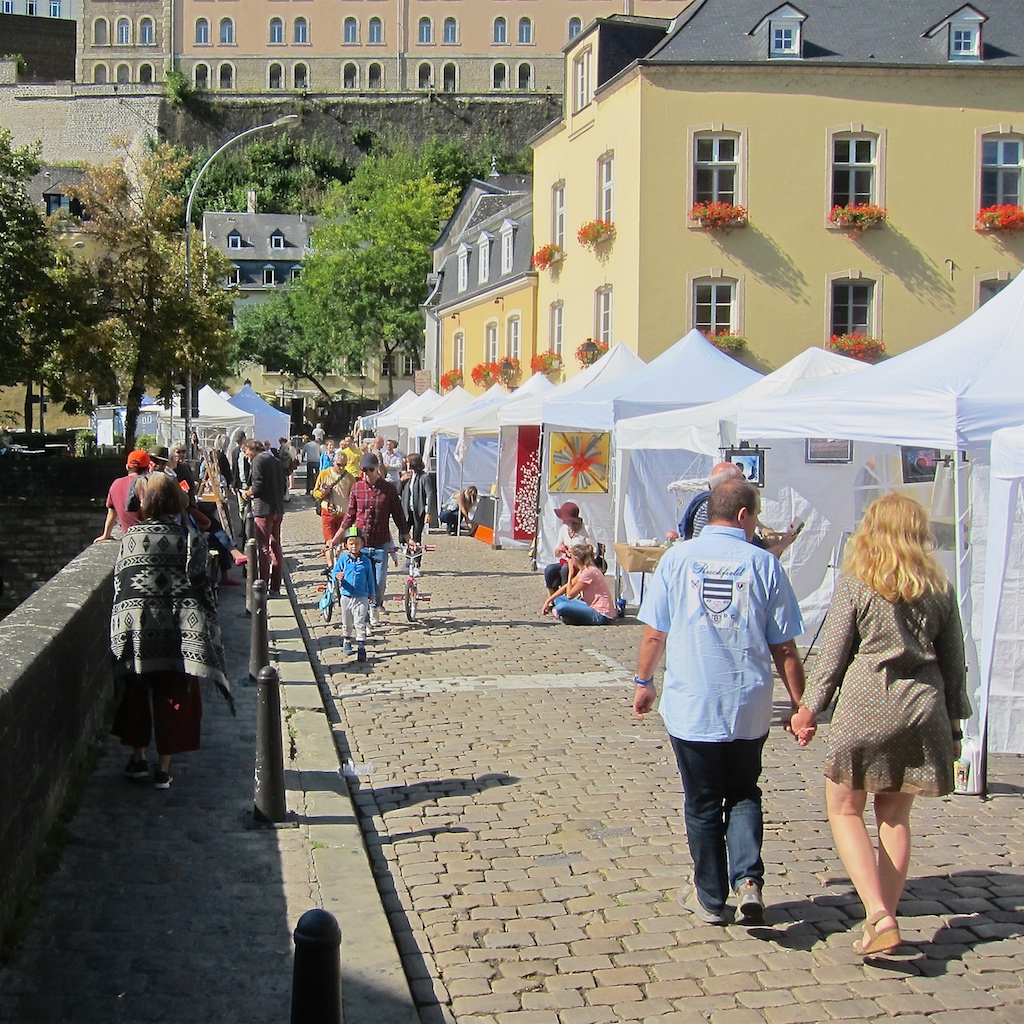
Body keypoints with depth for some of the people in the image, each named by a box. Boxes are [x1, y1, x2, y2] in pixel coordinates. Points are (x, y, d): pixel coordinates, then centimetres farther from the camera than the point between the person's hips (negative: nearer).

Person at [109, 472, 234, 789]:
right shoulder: (190, 538, -3)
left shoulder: (131, 536, 3)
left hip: (133, 624, 2)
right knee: (175, 694, 6)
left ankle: (138, 758, 26)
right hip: (178, 629, -2)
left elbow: (119, 581, 7)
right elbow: (199, 584, -5)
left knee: (137, 692, 18)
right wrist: (209, 625, 3)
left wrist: (122, 620, 17)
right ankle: (164, 768, 8)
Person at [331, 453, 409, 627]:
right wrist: (336, 538, 12)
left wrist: (406, 538, 1)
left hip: (381, 544, -1)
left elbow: (398, 515, 5)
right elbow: (350, 515, 11)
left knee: (379, 582, 4)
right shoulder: (356, 487, 1)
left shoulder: (389, 489, -2)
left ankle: (375, 609, 33)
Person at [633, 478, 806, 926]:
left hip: (690, 705, 0)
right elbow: (784, 648, -2)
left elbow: (654, 632, 1)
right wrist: (801, 706, 6)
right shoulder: (764, 564, -4)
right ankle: (748, 880, 1)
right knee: (744, 795, 19)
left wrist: (644, 682, 16)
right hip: (749, 708, 0)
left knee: (703, 804, 14)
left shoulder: (678, 557, -3)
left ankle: (710, 898, 23)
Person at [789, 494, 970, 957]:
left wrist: (809, 709, 6)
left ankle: (878, 915, -7)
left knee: (844, 810, 7)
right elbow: (954, 663, 10)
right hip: (922, 709, 4)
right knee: (895, 817, 14)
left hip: (865, 707, -4)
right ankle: (886, 918, 17)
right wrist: (953, 722, 19)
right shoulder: (940, 589, 5)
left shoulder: (854, 585, -5)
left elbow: (832, 655, -4)